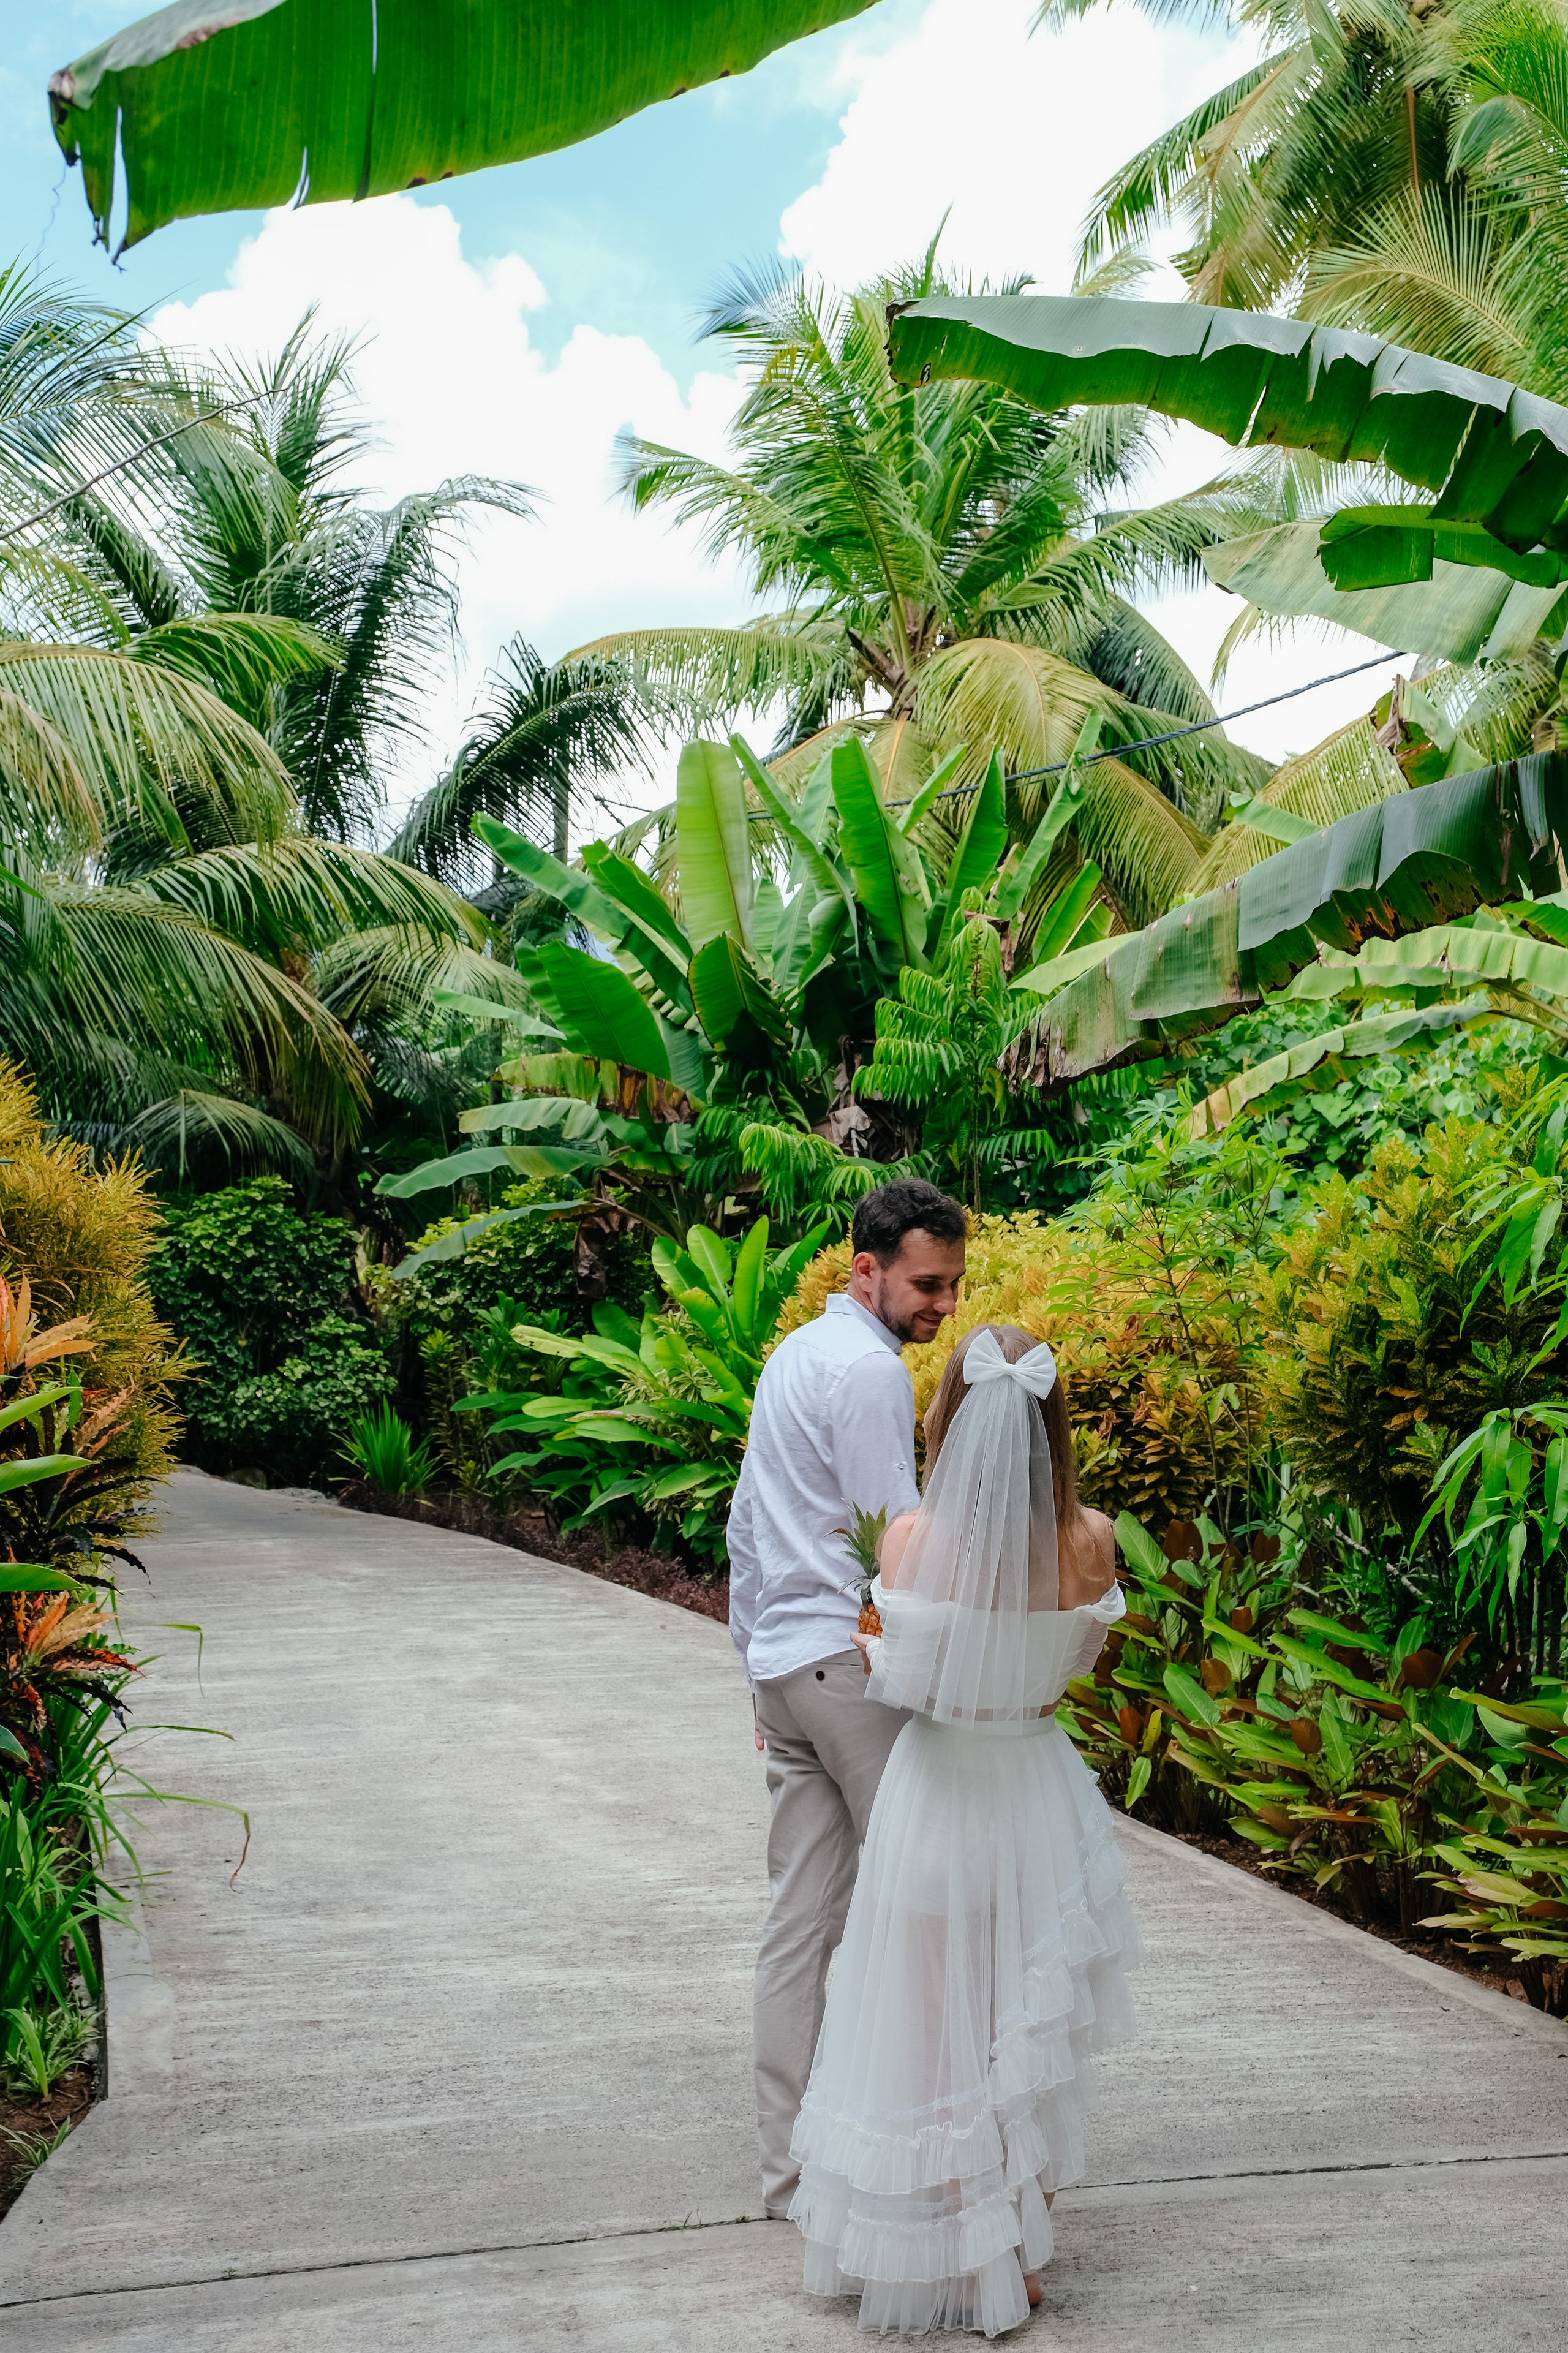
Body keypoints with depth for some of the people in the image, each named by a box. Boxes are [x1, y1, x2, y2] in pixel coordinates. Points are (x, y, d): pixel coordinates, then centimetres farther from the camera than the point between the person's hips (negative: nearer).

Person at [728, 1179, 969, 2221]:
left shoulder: (791, 1354, 19)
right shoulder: (871, 1370, -12)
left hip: (782, 1666, 9)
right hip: (855, 1659, -9)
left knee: (800, 1919, 9)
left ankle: (792, 2168, 13)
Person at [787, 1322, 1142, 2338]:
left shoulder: (918, 1539, -21)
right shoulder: (1090, 1540, -12)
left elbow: (904, 1681, -14)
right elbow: (1081, 1657, 4)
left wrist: (871, 1643, 7)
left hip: (942, 1793, -3)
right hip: (1042, 1792, 3)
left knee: (936, 2023, 14)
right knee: (1028, 2021, 19)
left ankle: (945, 2257, 26)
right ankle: (1025, 2248, 32)